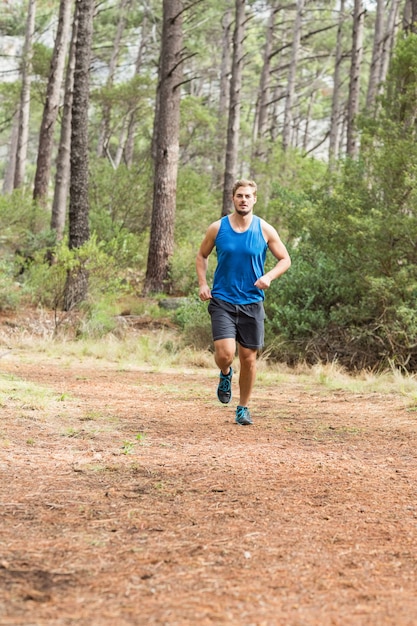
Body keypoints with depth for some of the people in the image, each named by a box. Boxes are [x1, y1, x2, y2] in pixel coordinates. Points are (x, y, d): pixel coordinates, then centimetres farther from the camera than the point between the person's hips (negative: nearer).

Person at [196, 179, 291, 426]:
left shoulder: (265, 230, -2)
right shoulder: (217, 228, -2)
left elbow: (285, 259, 6)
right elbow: (202, 255, 14)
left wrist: (269, 276, -13)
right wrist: (203, 283, -1)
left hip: (252, 303, 1)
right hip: (222, 301, -1)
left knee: (249, 358, 5)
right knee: (225, 353, -17)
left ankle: (244, 408, 23)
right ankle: (225, 375, 20)